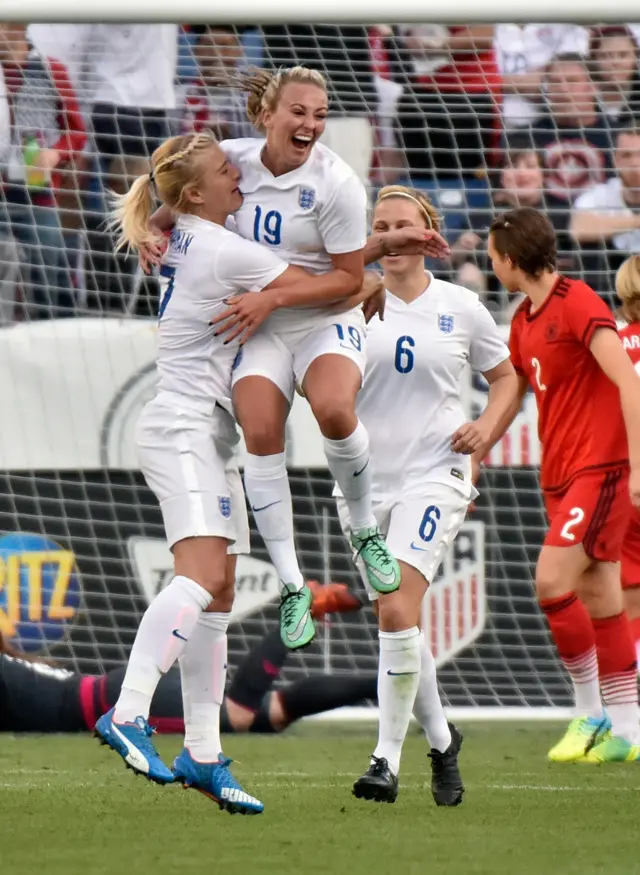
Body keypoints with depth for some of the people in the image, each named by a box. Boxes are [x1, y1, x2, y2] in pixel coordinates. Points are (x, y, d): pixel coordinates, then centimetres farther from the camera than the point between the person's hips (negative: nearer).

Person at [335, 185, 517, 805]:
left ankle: (387, 758, -16)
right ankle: (440, 739, 32)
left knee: (397, 611, -20)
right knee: (397, 622, 9)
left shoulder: (460, 308, 2)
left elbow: (505, 376, 17)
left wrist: (487, 425, -2)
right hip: (365, 477, 2)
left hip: (434, 474, -2)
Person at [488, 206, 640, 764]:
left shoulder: (578, 304, -14)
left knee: (553, 582, -17)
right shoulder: (524, 321, 14)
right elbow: (510, 399, 27)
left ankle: (591, 714, -6)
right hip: (560, 476, 8)